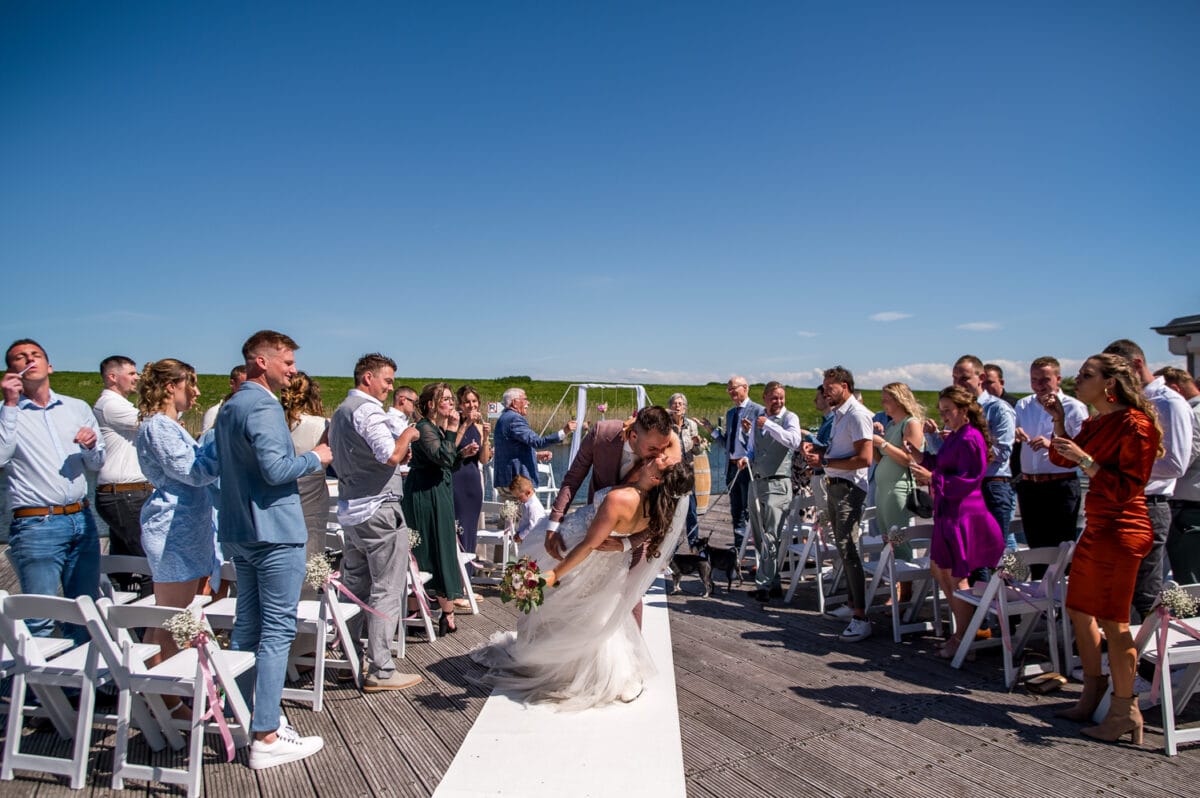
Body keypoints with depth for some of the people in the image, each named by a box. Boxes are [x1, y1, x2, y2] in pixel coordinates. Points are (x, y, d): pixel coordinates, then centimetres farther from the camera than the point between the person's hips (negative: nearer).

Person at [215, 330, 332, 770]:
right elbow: (276, 469, -26)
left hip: (239, 531, 10)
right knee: (277, 631, -4)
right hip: (274, 531, -10)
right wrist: (315, 458, -9)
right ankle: (266, 737, 1)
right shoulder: (263, 407, -16)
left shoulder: (229, 407, 14)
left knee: (247, 626, 16)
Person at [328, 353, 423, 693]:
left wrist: (400, 450, 14)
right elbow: (391, 455, -25)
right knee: (387, 591, -3)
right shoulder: (368, 410, -14)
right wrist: (407, 435, -6)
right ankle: (380, 671, 1)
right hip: (379, 508, -10)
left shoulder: (341, 410, 17)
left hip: (350, 509, 10)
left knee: (355, 586, 16)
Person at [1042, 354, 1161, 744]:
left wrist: (1085, 460, -24)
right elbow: (1061, 459, 19)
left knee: (1113, 621, -3)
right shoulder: (1096, 423, 12)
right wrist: (1058, 420, 8)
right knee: (1080, 610, 16)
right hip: (1097, 529, 10)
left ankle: (1125, 711, 10)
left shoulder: (1134, 423, -15)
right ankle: (1092, 696, 31)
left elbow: (1127, 488, -18)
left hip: (1120, 531, -10)